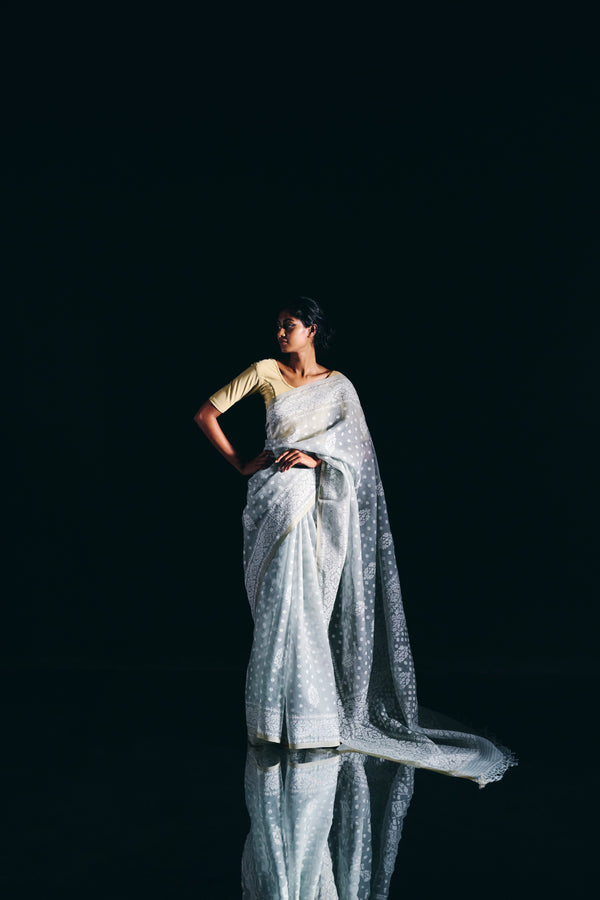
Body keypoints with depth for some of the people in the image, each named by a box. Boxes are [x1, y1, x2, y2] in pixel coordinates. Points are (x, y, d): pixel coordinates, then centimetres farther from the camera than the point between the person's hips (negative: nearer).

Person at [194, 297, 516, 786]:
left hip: (318, 503, 0)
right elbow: (206, 414, 9)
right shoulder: (265, 372, 8)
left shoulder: (337, 384, 9)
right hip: (275, 498, 0)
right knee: (282, 603, -6)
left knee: (306, 603, -5)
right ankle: (282, 712, 1)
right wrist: (240, 464, 4)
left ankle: (309, 711, 4)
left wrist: (316, 456, -16)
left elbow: (359, 445, -1)